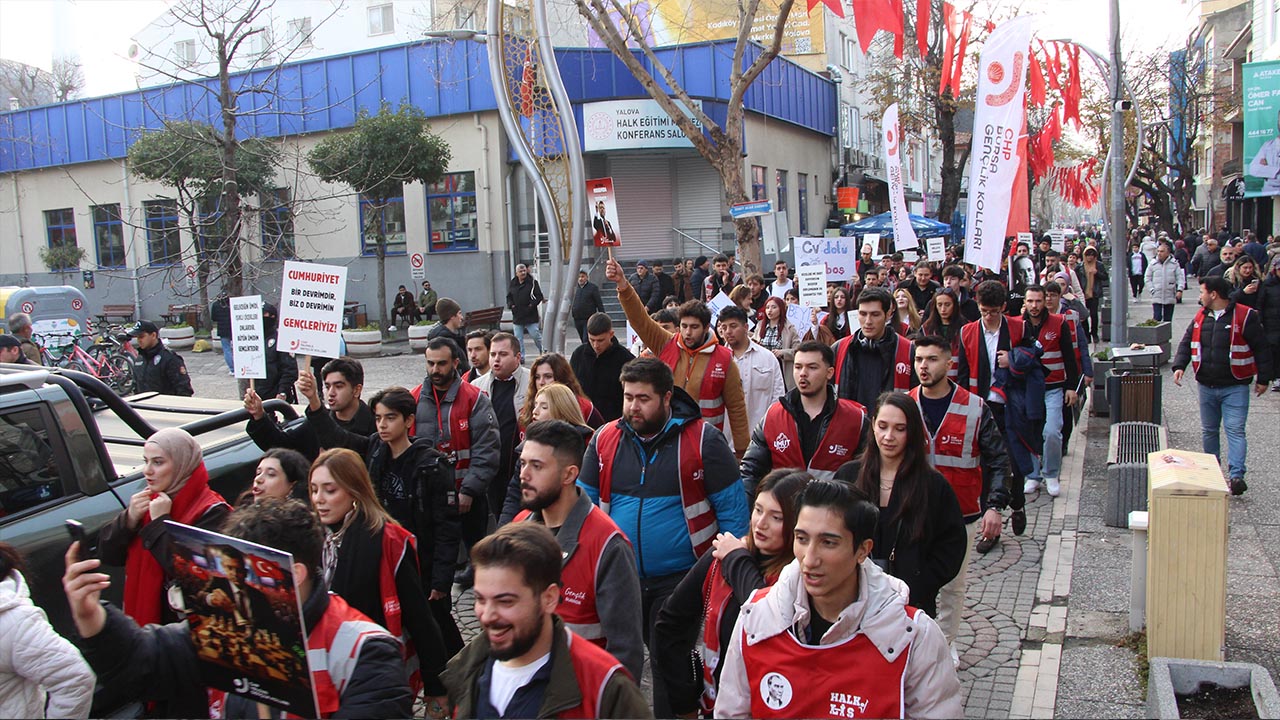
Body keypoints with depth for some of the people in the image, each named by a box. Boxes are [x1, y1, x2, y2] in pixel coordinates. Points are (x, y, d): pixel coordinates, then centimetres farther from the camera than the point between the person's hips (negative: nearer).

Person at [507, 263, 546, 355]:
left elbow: (539, 296, -4)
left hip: (530, 316, -3)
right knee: (518, 339, 5)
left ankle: (543, 351, 19)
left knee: (536, 335, -1)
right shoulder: (512, 284, 8)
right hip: (517, 316, 4)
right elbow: (508, 297, 16)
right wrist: (511, 305, -3)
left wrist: (532, 304, -16)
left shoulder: (532, 282, -2)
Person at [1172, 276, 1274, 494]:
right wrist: (1179, 366, -4)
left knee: (1235, 430, -11)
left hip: (1235, 387, -6)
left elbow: (1262, 349, -5)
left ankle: (1236, 475, -16)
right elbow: (1186, 343, 12)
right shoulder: (1200, 317, 8)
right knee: (1208, 431, 13)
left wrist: (1263, 378, -5)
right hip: (1206, 386, 6)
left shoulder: (1244, 316, -9)